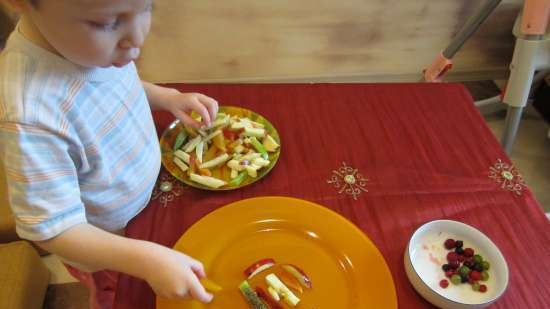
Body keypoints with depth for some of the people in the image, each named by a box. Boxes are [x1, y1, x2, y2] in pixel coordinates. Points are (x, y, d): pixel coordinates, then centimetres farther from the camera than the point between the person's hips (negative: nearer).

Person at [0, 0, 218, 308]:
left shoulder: (91, 41, -20)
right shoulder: (32, 117, -42)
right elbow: (54, 230, -32)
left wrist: (168, 97, -11)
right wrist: (145, 259, -42)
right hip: (101, 244, -5)